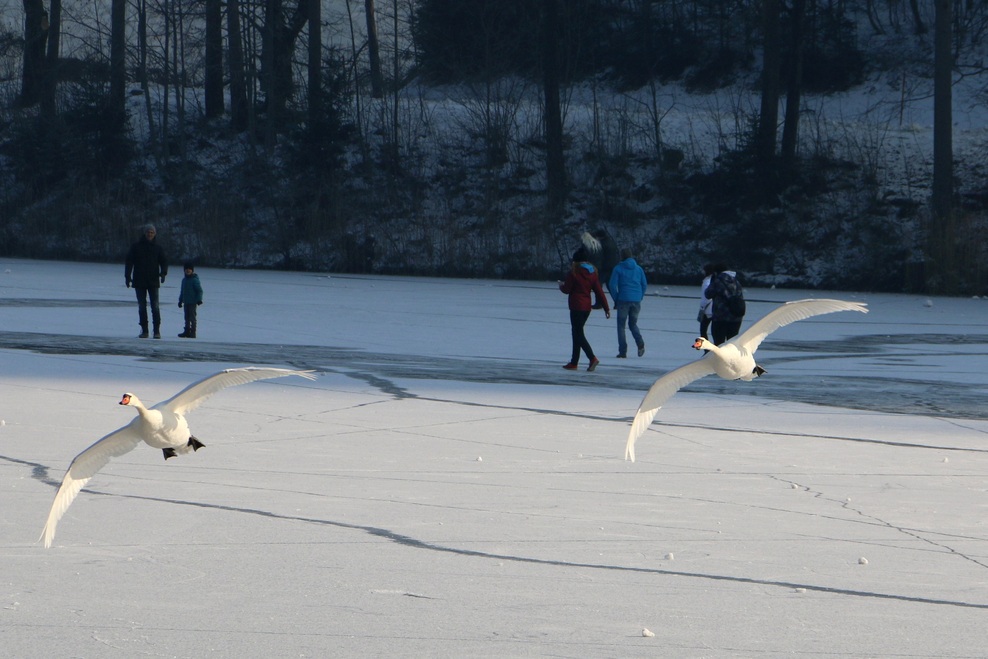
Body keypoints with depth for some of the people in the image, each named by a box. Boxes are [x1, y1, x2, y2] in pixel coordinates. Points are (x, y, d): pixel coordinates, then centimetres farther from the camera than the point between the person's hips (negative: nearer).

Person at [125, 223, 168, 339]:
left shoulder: (158, 248, 6)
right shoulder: (136, 247, 4)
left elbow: (164, 261, 5)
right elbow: (129, 261, 3)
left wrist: (163, 273, -15)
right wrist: (128, 276, -6)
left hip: (153, 282, -1)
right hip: (139, 282, 1)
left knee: (155, 307, -6)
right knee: (142, 307, 3)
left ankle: (157, 331, -4)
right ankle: (144, 330, 7)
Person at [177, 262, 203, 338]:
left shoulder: (195, 280, -9)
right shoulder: (184, 280, 14)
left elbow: (199, 291, -11)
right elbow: (182, 291, 22)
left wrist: (199, 300, -17)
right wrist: (180, 301, 21)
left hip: (192, 303, -7)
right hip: (186, 303, 8)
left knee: (192, 318, -6)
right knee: (187, 318, 11)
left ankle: (193, 333, -4)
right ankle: (187, 331, 16)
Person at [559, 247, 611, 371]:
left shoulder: (573, 272, -9)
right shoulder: (593, 272, 7)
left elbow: (567, 289, -9)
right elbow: (599, 291, 5)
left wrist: (561, 285, 15)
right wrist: (606, 308, 6)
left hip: (576, 306, -7)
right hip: (587, 306, 7)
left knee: (578, 333, -8)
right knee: (577, 333, 15)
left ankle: (592, 358, -26)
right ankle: (574, 362, 17)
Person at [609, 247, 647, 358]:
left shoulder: (618, 269, -1)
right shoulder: (639, 269, 10)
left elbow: (612, 285, -6)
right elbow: (644, 285, 9)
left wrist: (616, 300, 2)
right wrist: (639, 298, 14)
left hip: (623, 300, -4)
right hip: (636, 301, 4)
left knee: (621, 326, 6)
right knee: (633, 324, 16)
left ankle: (623, 352, 0)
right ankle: (640, 343, -10)